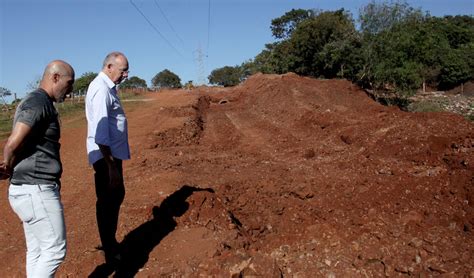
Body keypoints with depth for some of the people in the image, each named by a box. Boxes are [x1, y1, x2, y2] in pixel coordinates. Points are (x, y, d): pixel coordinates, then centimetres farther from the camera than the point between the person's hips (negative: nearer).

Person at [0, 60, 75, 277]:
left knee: (37, 251, 16)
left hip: (32, 189, 10)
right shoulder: (38, 102, -15)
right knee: (55, 250, -1)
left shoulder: (36, 102, 17)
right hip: (36, 190, -10)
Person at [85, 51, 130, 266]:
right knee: (108, 201, 2)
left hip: (113, 153, 10)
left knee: (116, 196, 21)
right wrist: (111, 165, -26)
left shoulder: (107, 87, 12)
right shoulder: (101, 89, -19)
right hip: (106, 156, -10)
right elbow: (100, 132, -25)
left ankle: (110, 243, 38)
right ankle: (111, 254, 18)